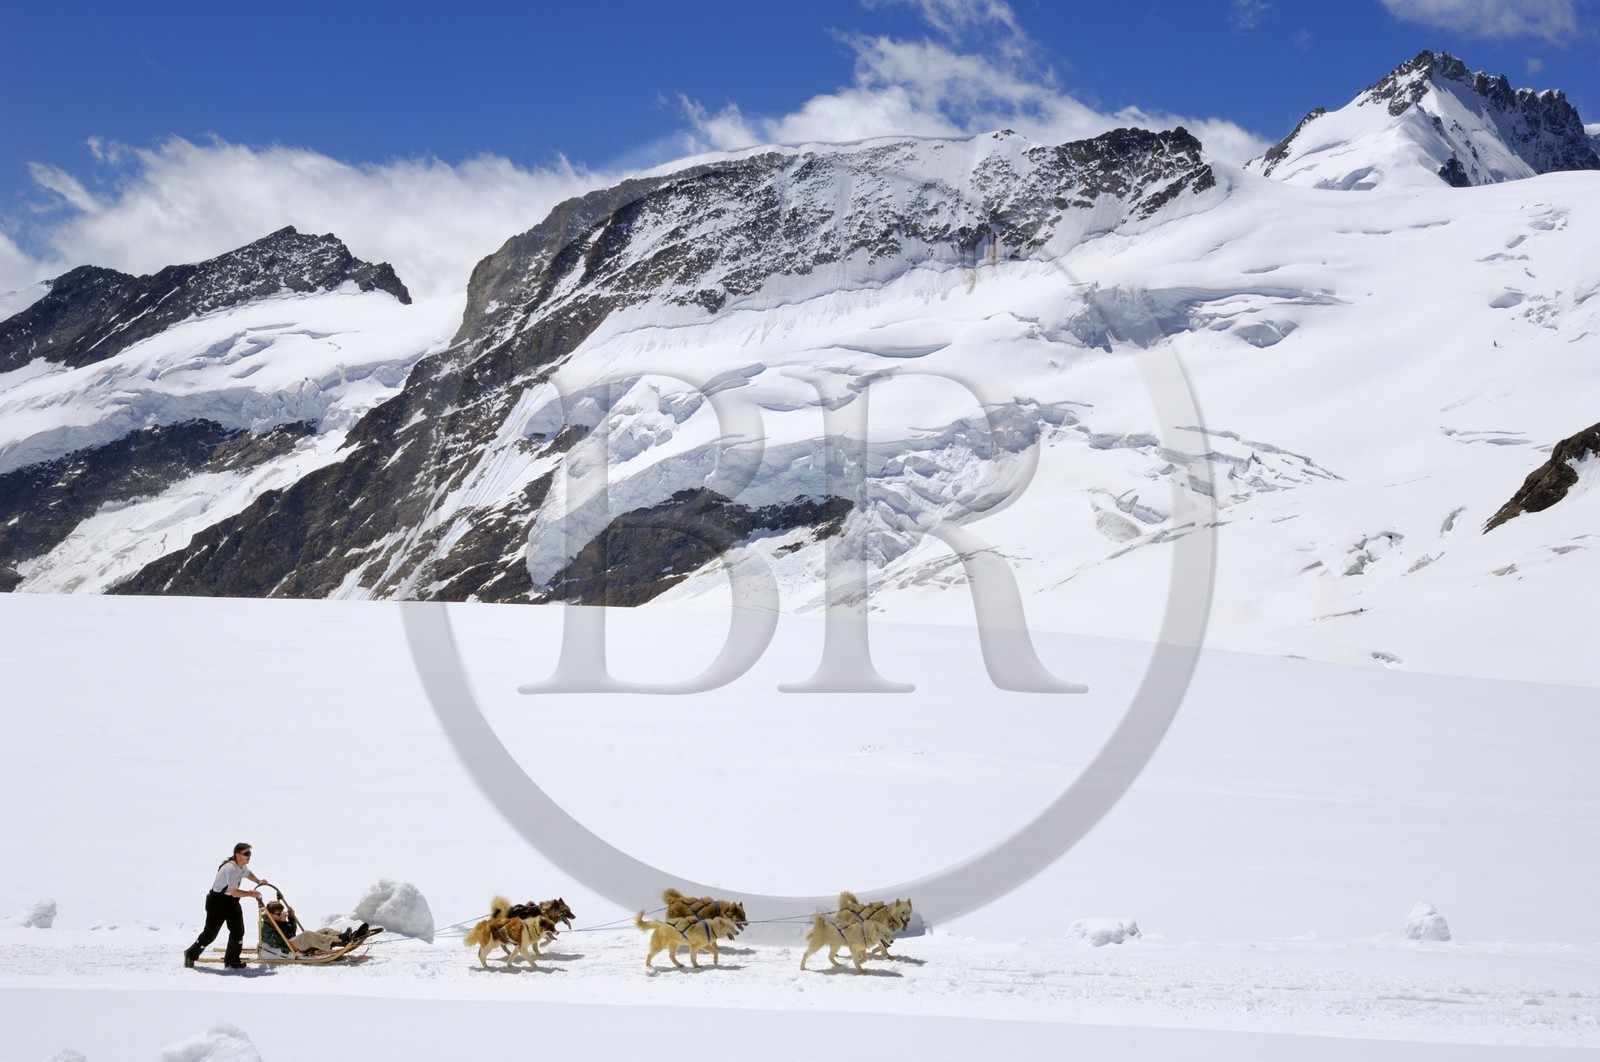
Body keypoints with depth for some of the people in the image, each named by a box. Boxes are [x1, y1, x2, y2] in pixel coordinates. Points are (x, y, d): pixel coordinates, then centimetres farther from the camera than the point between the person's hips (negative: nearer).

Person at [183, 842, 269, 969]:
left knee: (238, 930, 1)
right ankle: (191, 955, 21)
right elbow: (234, 893, -30)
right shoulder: (230, 869, -29)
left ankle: (232, 960, 13)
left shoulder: (243, 866, 1)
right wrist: (251, 893, -18)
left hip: (231, 901, 8)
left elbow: (247, 873, 28)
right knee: (210, 932, 1)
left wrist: (258, 881, 14)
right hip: (217, 901, -8)